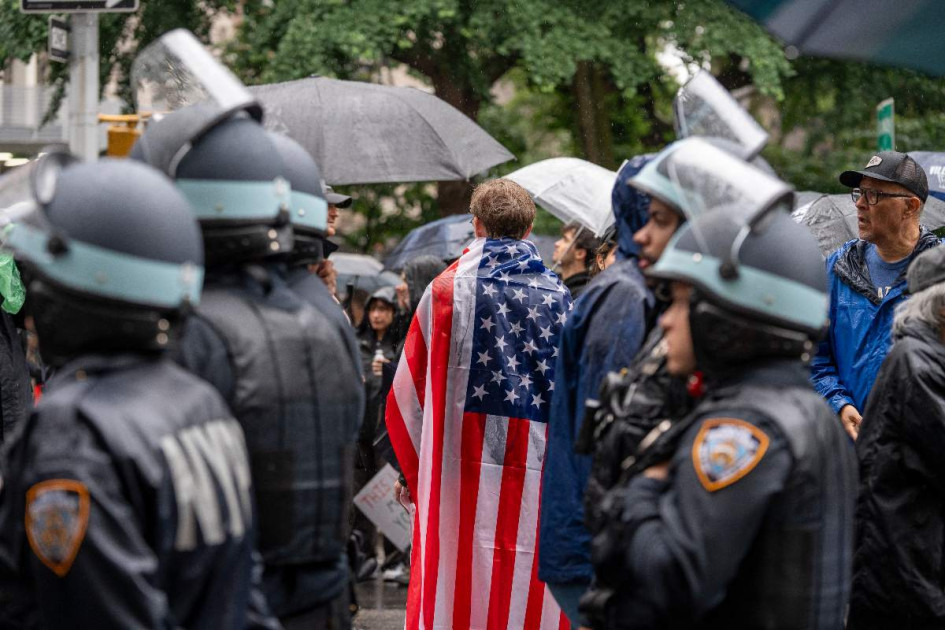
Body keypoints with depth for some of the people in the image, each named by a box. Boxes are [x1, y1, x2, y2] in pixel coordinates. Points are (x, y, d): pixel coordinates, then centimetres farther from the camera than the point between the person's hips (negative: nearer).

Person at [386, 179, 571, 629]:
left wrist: (415, 473, 13)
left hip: (461, 475, -1)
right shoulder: (559, 298, 6)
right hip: (539, 475, 2)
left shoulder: (447, 290, 1)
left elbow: (408, 391, 3)